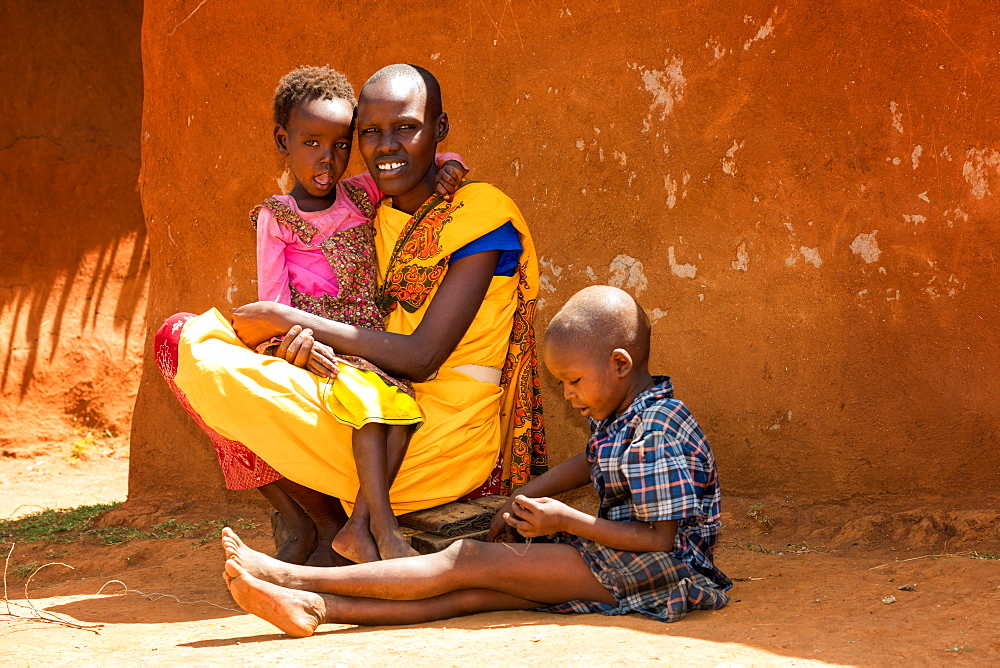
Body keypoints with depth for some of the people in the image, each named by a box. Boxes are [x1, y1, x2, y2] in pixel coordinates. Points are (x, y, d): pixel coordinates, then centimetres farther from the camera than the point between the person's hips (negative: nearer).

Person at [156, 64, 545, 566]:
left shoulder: (482, 215, -10)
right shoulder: (381, 218, 15)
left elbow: (420, 357, -17)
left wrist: (288, 318, -12)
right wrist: (304, 339, -16)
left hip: (444, 443, -9)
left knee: (203, 352, -16)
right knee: (184, 335, 6)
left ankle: (334, 530, -5)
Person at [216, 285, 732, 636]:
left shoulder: (654, 437, -20)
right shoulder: (620, 415, 12)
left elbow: (660, 540, -22)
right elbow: (593, 463, 33)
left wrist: (565, 521, -18)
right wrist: (527, 498, 19)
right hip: (611, 563, 9)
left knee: (470, 561, -16)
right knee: (477, 592, -9)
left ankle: (292, 577, -18)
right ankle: (314, 609, -22)